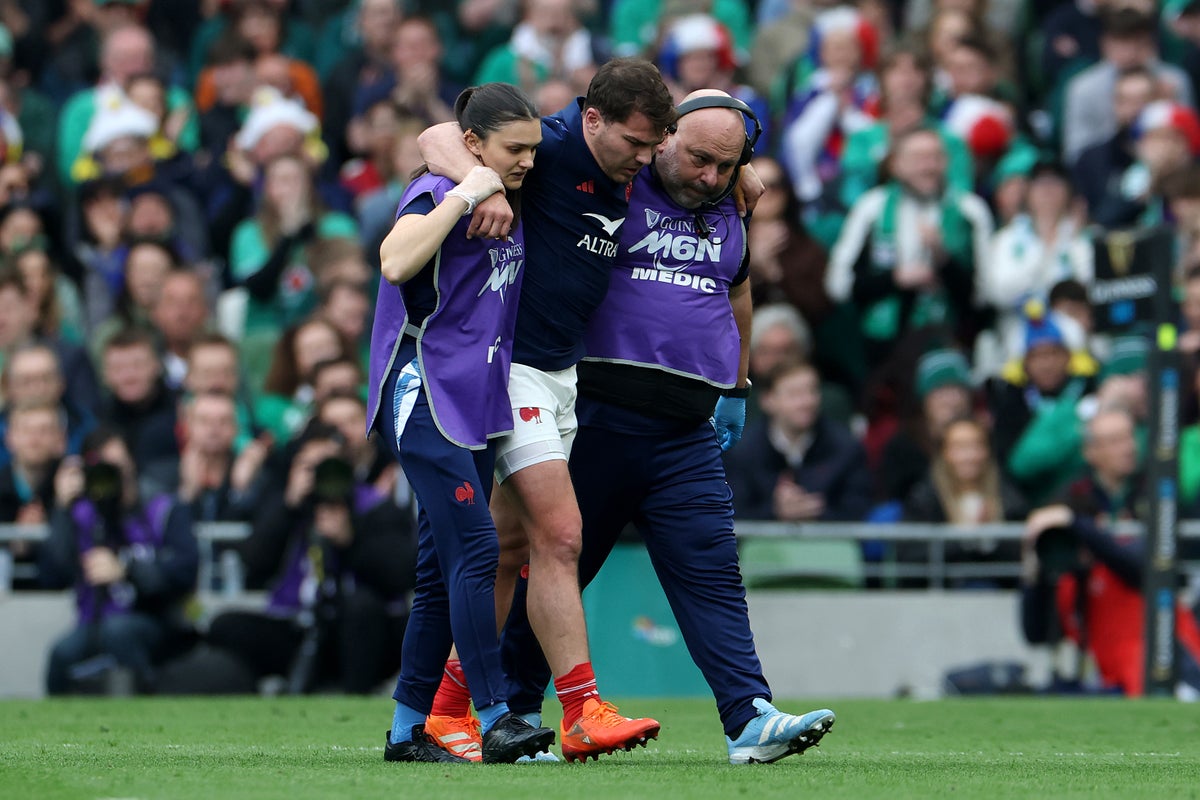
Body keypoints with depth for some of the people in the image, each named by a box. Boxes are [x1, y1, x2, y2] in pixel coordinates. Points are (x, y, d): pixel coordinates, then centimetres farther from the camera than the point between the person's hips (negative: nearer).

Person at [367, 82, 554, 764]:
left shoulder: (511, 205, 13)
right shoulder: (438, 195, -11)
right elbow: (396, 263, -30)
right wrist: (464, 194, -26)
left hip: (477, 401, 8)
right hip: (425, 395, -8)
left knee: (445, 570, 8)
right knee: (477, 549, -16)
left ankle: (410, 728, 12)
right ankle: (496, 720, -16)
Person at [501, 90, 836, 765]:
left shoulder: (729, 215, 15)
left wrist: (737, 389, 34)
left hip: (686, 430, 4)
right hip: (596, 416, -4)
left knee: (712, 576, -5)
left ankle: (750, 720, -13)